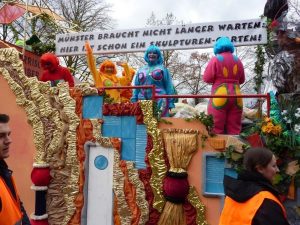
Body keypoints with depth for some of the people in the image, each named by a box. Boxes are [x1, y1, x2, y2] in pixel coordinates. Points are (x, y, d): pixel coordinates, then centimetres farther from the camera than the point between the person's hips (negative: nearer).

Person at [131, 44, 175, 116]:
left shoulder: (162, 68, 8)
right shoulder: (141, 70, 18)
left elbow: (169, 86, 2)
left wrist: (170, 103, -6)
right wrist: (134, 101, 8)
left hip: (159, 101, -3)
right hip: (143, 101, 4)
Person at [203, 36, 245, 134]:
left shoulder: (215, 59, -3)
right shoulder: (237, 60, 10)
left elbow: (207, 78, -6)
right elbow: (242, 80, 17)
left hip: (220, 96, -4)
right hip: (236, 95, 4)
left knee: (216, 129, -1)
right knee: (234, 129, 8)